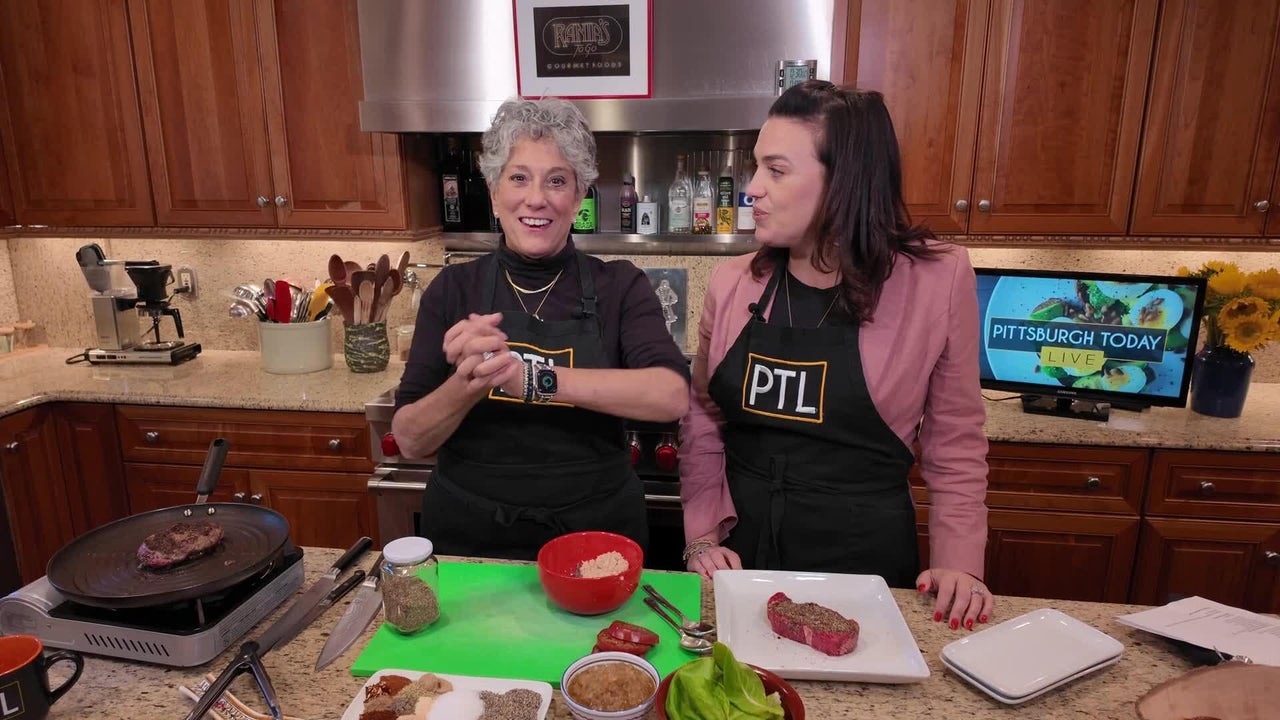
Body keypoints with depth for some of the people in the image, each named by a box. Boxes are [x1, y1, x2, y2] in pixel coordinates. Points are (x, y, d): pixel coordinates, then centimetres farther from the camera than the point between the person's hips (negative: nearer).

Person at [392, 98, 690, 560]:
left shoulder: (619, 287, -7)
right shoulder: (452, 289, -4)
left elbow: (672, 397, -23)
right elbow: (409, 440, -6)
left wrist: (532, 378, -32)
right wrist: (468, 384, -27)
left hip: (596, 537, 0)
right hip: (469, 543, 1)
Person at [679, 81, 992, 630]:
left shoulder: (938, 280, -11)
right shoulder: (733, 283, -4)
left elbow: (954, 443, -1)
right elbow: (703, 420, 4)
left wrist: (959, 562, -8)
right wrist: (704, 535, -3)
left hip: (866, 556, -2)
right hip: (742, 552, 3)